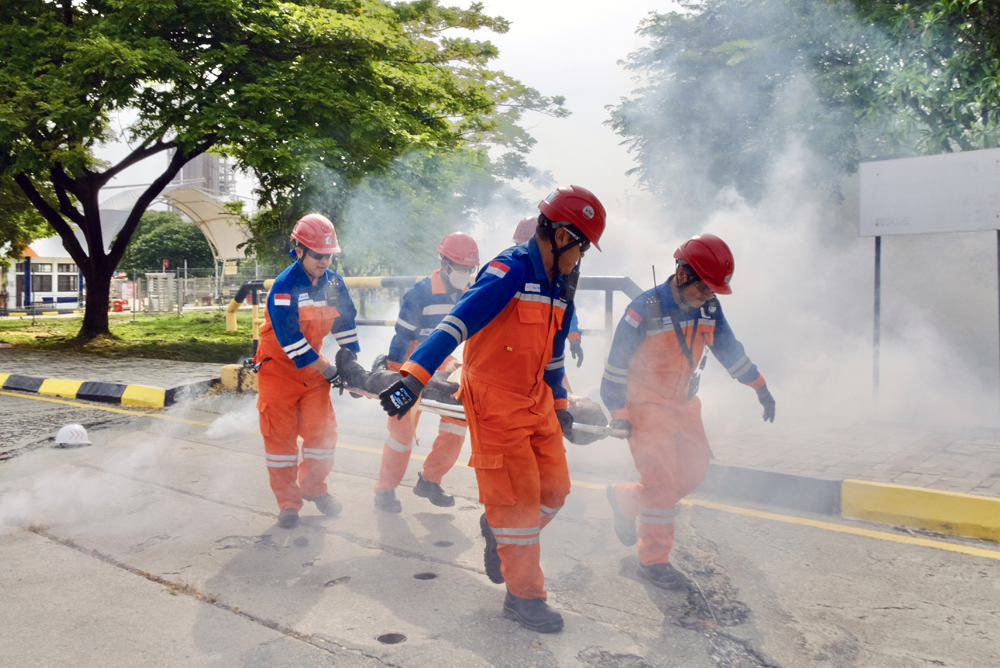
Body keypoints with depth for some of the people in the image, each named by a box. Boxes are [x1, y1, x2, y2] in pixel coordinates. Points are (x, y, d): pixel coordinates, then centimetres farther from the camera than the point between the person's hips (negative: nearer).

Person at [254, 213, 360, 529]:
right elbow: (290, 340, -25)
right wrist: (327, 370, -22)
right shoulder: (284, 287, -23)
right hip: (279, 367, -5)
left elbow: (345, 323, 7)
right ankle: (288, 501, 14)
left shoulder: (334, 282, -4)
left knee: (322, 430, 3)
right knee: (281, 435, 1)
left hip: (312, 366, 5)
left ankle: (313, 487, 25)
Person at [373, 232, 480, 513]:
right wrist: (393, 374, -16)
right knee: (403, 426, -3)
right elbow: (402, 336, -17)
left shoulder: (468, 294, -2)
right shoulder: (420, 294, -21)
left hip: (442, 362, 6)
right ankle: (385, 489, 15)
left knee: (460, 415, -4)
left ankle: (429, 481, 11)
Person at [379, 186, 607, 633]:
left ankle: (498, 530, 37)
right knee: (517, 497, -2)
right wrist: (414, 378, -41)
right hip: (494, 399, -8)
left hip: (535, 399, 8)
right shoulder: (510, 270, -20)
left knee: (553, 488, 9)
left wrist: (560, 405, 26)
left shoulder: (557, 286, 9)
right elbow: (457, 322, -31)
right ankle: (524, 595, 15)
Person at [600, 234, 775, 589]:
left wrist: (760, 387, 13)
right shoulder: (644, 310, -21)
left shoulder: (709, 308, -4)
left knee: (694, 469, 8)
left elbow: (729, 348, 10)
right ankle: (654, 558, 9)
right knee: (662, 479, -8)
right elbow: (616, 363, -15)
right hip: (647, 405, -7)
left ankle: (625, 499, 28)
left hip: (683, 403, 7)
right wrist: (618, 414, -14)